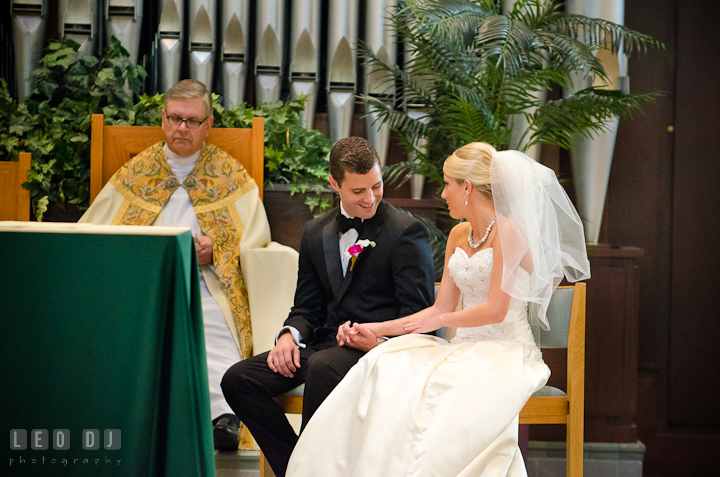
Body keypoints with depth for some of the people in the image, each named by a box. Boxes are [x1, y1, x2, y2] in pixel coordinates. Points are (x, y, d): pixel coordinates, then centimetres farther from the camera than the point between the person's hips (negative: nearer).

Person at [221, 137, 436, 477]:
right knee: (238, 380, -11)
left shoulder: (407, 232, -3)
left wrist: (379, 340, -22)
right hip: (327, 344, 6)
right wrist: (290, 334, -4)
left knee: (323, 367, -39)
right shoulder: (315, 233, 16)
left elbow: (416, 316, -5)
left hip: (380, 347, -6)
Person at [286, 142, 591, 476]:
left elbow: (495, 310, -14)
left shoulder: (508, 231, -9)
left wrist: (443, 320, -1)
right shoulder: (459, 236, 15)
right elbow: (441, 309, 14)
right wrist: (375, 330, 8)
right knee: (381, 369, -20)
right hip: (465, 349, 7)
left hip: (506, 354, -7)